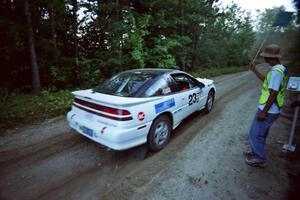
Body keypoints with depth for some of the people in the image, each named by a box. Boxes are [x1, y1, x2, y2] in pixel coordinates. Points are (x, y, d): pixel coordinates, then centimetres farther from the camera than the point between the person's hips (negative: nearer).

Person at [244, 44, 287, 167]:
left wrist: (264, 112, -22)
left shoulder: (276, 71, -23)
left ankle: (260, 159, 18)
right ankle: (256, 152, 39)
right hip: (272, 110, 10)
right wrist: (255, 70, 25)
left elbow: (273, 94, -25)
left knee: (255, 134, 2)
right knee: (260, 133, 23)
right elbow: (267, 81, 27)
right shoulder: (280, 69, 10)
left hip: (268, 111, -10)